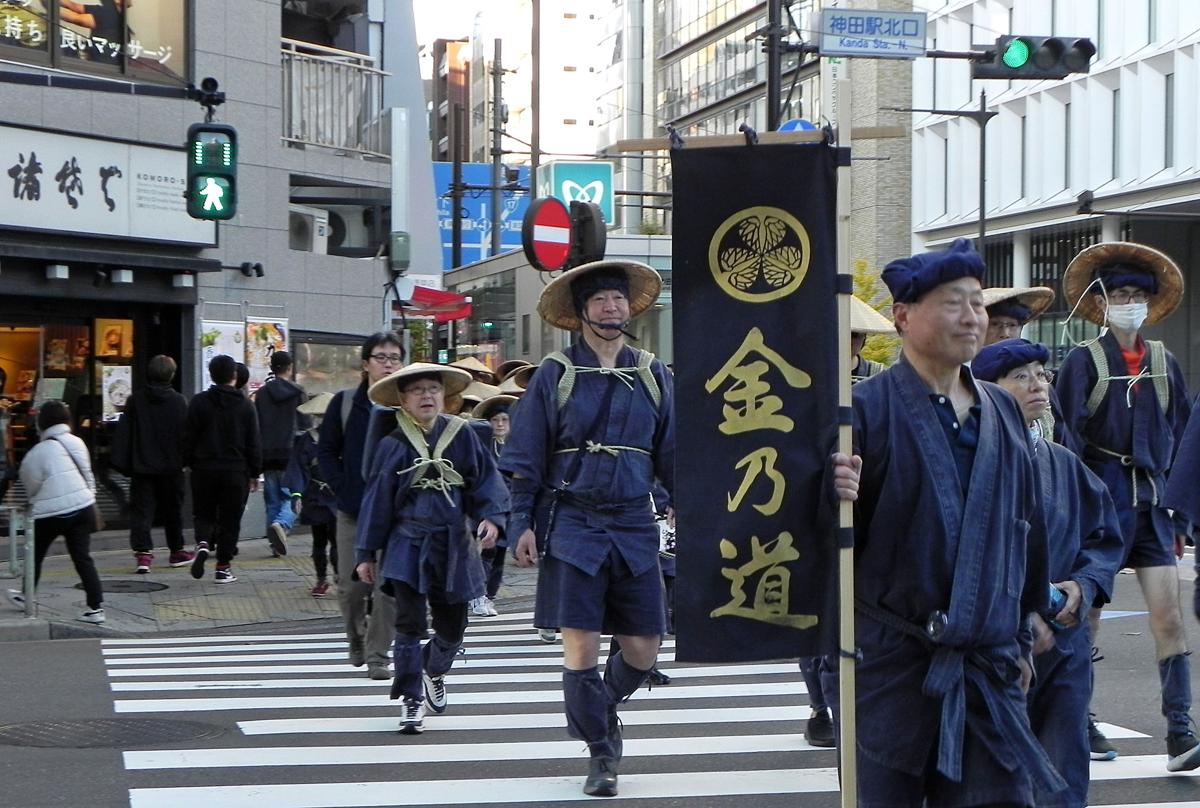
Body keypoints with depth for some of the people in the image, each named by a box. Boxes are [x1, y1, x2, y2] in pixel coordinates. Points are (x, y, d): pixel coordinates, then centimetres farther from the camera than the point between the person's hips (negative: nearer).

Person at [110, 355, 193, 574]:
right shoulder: (179, 401, -6)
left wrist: (120, 463, 5)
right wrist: (186, 459, 5)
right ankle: (177, 551, 24)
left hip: (142, 466, 0)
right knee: (172, 509, 13)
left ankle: (142, 553, -13)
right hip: (171, 466, 0)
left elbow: (124, 433, 1)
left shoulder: (135, 400, -1)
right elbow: (186, 434, -4)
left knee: (141, 510, 0)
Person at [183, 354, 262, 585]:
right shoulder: (245, 405, -2)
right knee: (230, 520, 6)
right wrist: (254, 473, 8)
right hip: (236, 471, 0)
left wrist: (189, 464, 11)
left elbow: (188, 438, 0)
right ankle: (223, 567, 5)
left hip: (204, 470, 1)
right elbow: (253, 443, 1)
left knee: (203, 514, 14)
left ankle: (203, 543, -15)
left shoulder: (198, 402, -2)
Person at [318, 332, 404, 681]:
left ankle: (377, 654, 3)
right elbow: (326, 452, 6)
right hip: (353, 509, 0)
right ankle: (357, 640, 27)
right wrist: (344, 492, -5)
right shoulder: (345, 403, 4)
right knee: (351, 584, 1)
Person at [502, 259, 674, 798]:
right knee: (581, 645, -5)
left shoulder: (652, 374, 10)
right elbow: (524, 459, 3)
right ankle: (601, 755, 8)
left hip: (634, 525, 3)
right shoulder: (555, 375, 2)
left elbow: (672, 454, 16)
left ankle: (601, 709, 33)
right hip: (573, 525, -3)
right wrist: (522, 522, -4)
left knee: (643, 649, 2)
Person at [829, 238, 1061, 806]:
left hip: (989, 667, 5)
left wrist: (1022, 635, 21)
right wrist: (839, 500, -31)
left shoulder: (1003, 412, 11)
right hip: (889, 664, -5)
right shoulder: (868, 408, -6)